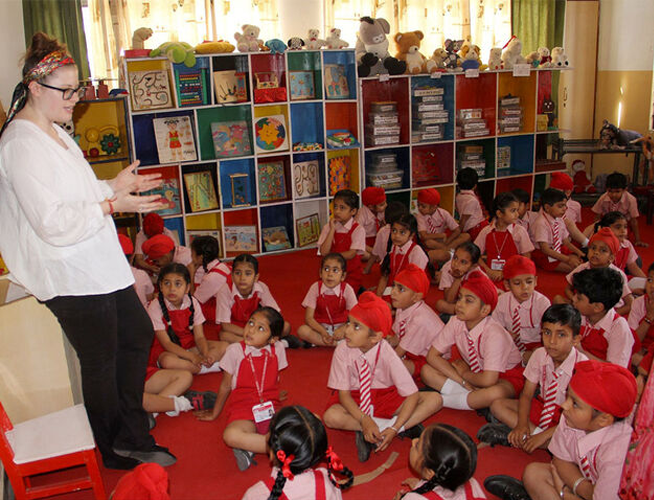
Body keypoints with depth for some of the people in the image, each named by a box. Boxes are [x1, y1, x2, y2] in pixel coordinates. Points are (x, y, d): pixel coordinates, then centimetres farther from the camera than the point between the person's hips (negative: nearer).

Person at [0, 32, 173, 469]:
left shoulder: (55, 132, 13)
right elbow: (54, 223, -26)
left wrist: (115, 185, 10)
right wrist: (112, 204, -23)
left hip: (99, 266, 11)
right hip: (71, 279, -10)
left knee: (138, 335, 17)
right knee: (101, 364, 5)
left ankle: (131, 436, 30)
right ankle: (115, 454, 27)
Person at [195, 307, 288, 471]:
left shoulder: (278, 349, 2)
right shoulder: (235, 350, -2)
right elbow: (225, 386, 10)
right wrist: (215, 413, 20)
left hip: (271, 410, 2)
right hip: (243, 411, -2)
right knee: (231, 435, -37)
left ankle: (249, 448, -20)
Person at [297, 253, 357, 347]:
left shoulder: (347, 290, -11)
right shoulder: (316, 288, -10)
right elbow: (309, 317, -11)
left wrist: (343, 329, -31)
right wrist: (323, 332, -28)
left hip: (341, 327, -1)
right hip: (320, 327, 1)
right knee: (302, 331, -28)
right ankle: (339, 343, -23)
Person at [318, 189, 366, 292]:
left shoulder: (358, 229, -7)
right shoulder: (328, 227, 2)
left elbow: (351, 254, -14)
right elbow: (323, 252, -11)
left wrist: (331, 255, -9)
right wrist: (332, 229, -14)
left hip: (352, 273, -3)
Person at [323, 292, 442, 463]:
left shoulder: (387, 353, -21)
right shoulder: (342, 351, -20)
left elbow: (412, 395, -20)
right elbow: (344, 394, -15)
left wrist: (394, 428, -30)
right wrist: (365, 421, -31)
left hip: (385, 397, 0)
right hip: (355, 400, 0)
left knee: (434, 399, -18)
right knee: (331, 417, -35)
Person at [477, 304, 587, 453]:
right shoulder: (539, 355, -10)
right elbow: (527, 395, -4)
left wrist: (545, 435, -29)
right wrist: (522, 424, -23)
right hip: (541, 406, 5)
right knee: (497, 405, -11)